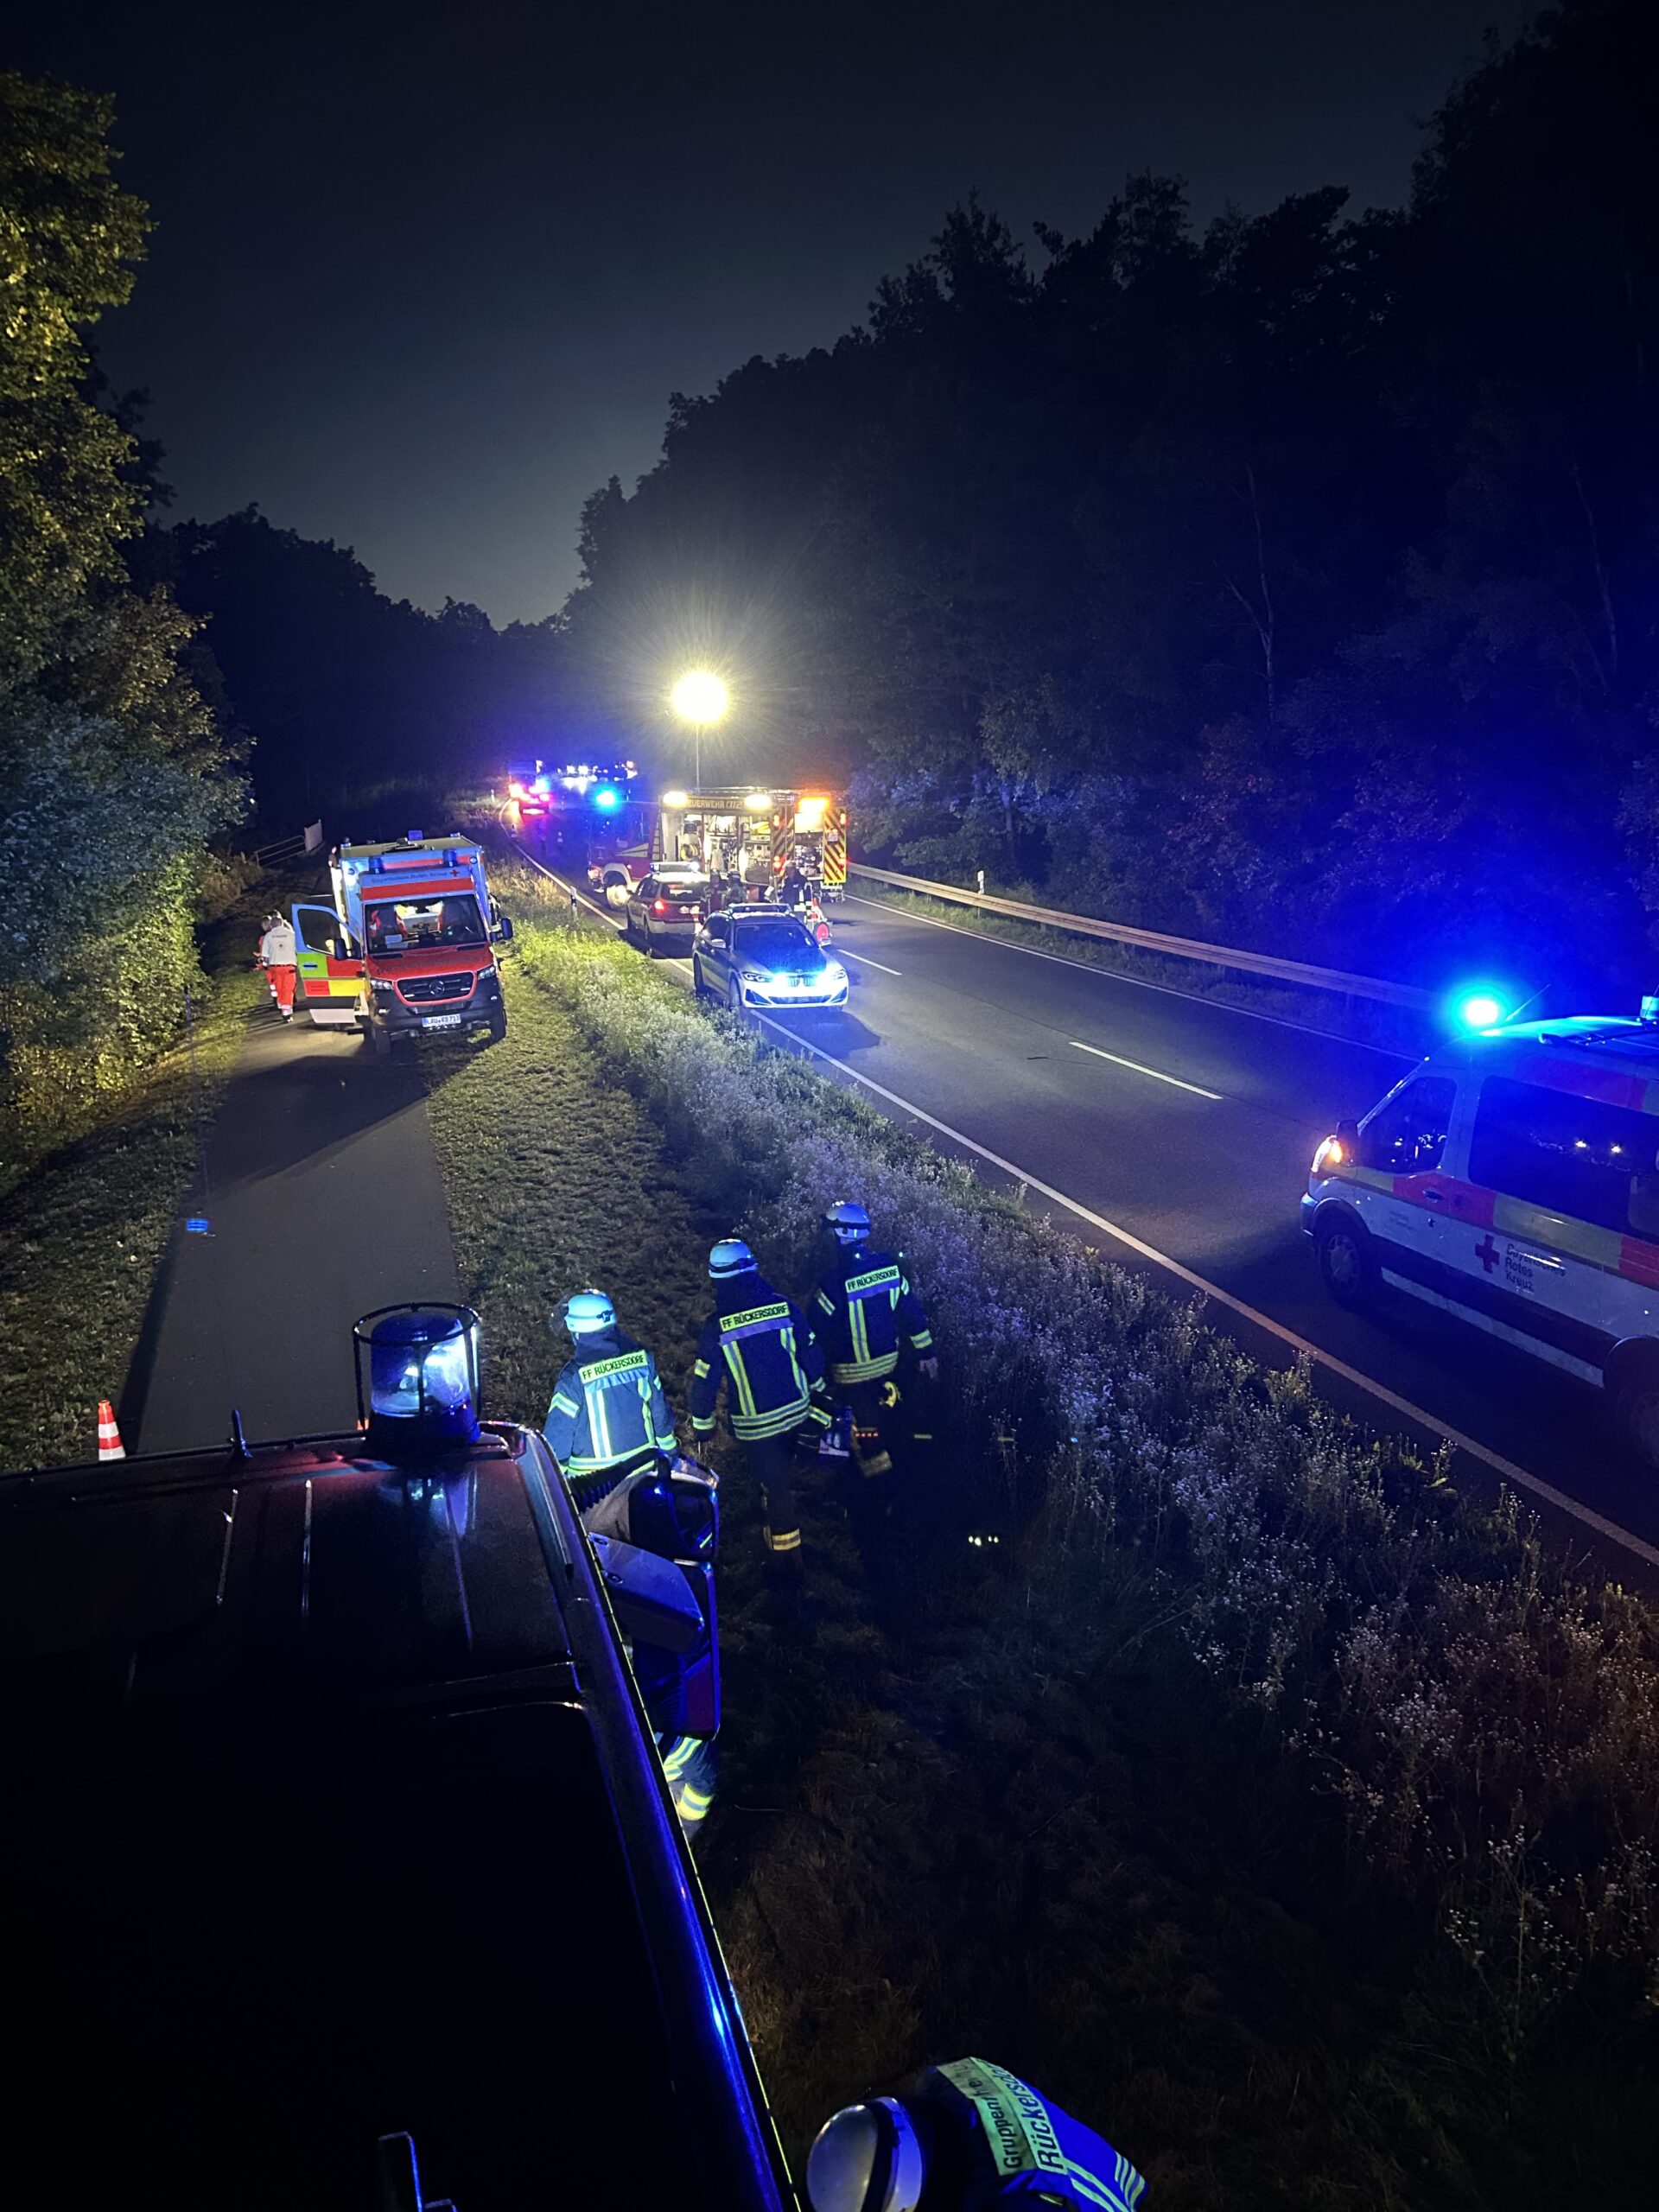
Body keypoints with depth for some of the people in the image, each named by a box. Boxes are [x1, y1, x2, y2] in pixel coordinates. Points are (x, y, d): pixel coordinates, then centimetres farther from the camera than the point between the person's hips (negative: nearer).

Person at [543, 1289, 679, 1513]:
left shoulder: (575, 1377, -22)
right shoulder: (641, 1359, -7)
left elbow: (557, 1435, -15)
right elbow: (660, 1410, 5)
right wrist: (669, 1451, 19)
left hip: (593, 1482, -4)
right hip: (642, 1468, 4)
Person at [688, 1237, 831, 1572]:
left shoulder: (717, 1327, -19)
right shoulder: (785, 1307, -11)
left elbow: (705, 1381, -11)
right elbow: (811, 1355, 0)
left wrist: (702, 1423, 4)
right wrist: (816, 1390, 19)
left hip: (755, 1425, -3)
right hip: (796, 1412, 4)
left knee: (774, 1483, 11)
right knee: (779, 1470, 30)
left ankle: (787, 1559, 23)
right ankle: (780, 1515, 54)